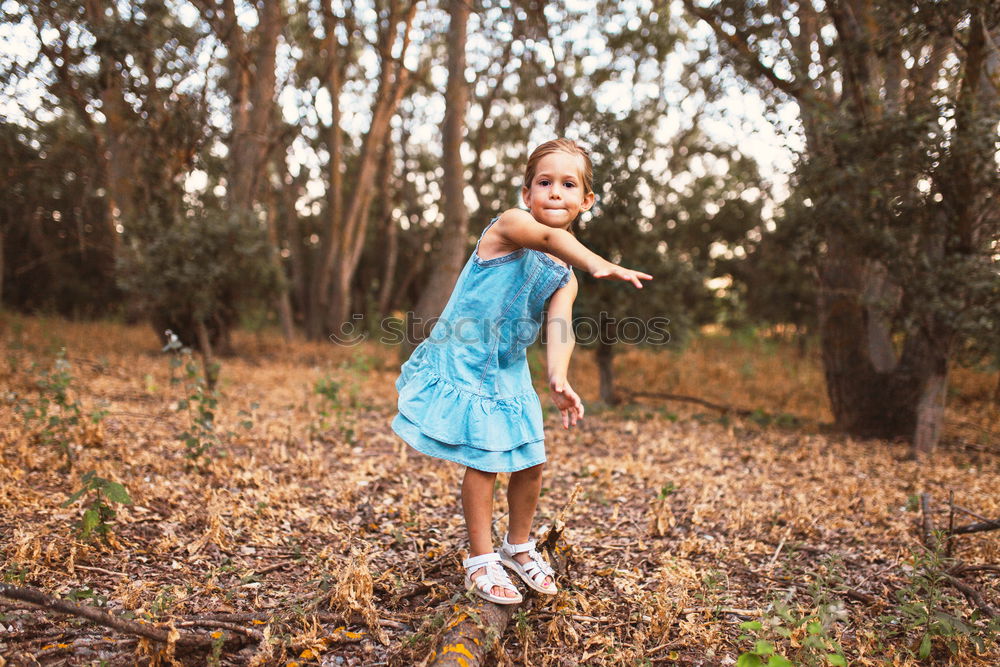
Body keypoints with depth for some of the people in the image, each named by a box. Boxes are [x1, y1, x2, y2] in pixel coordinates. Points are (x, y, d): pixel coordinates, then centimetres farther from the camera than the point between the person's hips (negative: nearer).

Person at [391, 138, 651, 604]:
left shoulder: (564, 276, 3)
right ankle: (481, 560, 13)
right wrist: (599, 265, -54)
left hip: (508, 373, 6)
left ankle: (519, 545, 32)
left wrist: (559, 380, -33)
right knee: (483, 463, -6)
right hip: (462, 363, -6)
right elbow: (549, 237, -37)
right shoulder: (508, 224, -14)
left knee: (531, 461, 8)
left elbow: (559, 328, -14)